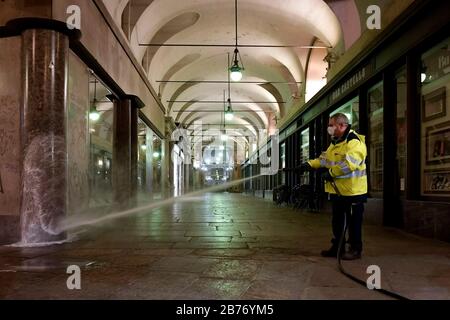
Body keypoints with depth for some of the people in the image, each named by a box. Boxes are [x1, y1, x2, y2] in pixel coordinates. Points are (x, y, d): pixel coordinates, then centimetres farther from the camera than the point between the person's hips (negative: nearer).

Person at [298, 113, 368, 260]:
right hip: (336, 190, 10)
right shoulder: (335, 143, 15)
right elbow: (324, 159, 17)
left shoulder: (354, 142, -18)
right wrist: (310, 164, 2)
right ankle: (337, 247, 28)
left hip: (352, 191, -9)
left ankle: (355, 249, 15)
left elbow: (349, 164, -30)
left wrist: (331, 172, -23)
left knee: (353, 222, 3)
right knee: (337, 221, 17)